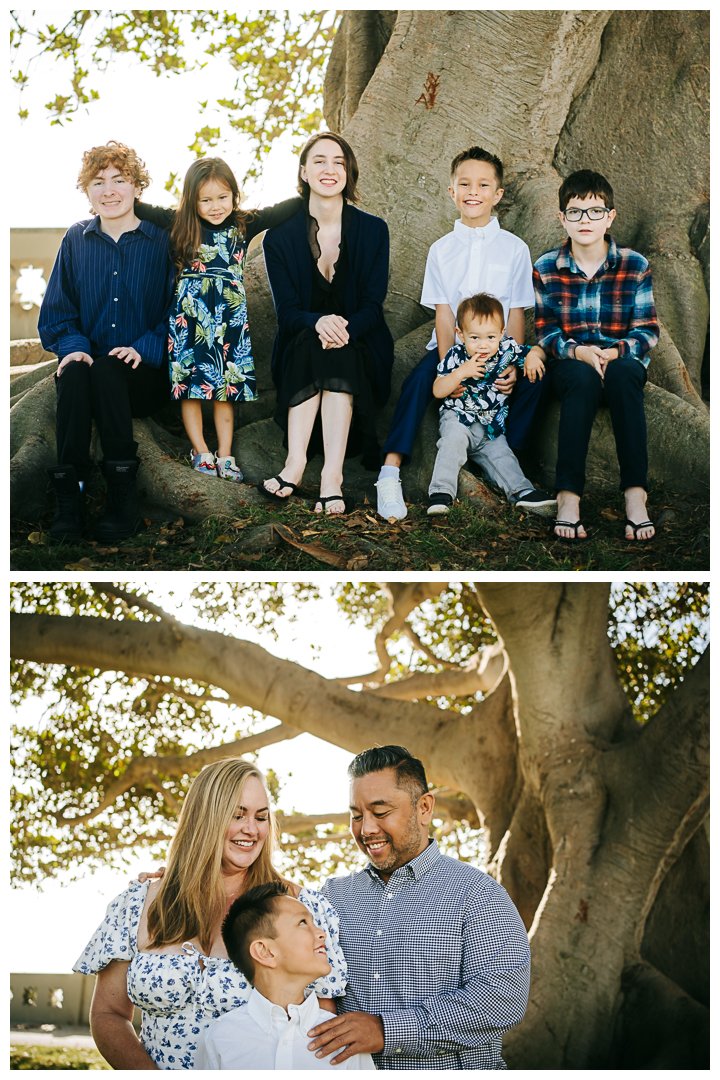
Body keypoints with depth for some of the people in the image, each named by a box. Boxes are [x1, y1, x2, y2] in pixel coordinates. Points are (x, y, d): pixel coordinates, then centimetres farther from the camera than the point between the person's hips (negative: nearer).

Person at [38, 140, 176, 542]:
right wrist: (72, 345, -8)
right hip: (90, 357, 2)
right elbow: (56, 312, 13)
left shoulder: (162, 243, 3)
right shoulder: (76, 241, 12)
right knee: (74, 373, -33)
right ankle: (70, 501, -35)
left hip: (148, 374, -2)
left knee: (106, 370, -35)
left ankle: (124, 497, -30)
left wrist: (144, 348, -16)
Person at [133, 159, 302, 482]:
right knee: (190, 384, 2)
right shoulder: (180, 225, 0)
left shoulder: (243, 226, 4)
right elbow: (144, 211, -2)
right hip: (189, 317, -1)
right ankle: (200, 451, 15)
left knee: (227, 387, 5)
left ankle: (225, 454, 13)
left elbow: (279, 213, 2)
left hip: (230, 319, 1)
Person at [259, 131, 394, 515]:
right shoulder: (280, 239, 2)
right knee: (311, 344, -33)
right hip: (299, 350, 1)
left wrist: (345, 328, -26)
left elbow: (372, 306, -3)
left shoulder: (373, 231, 3)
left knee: (338, 355, -34)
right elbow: (287, 312, -5)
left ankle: (332, 477, -46)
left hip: (360, 347, 0)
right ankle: (296, 461, -43)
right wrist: (318, 322, -29)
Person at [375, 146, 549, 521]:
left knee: (535, 378, -28)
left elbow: (517, 313, 2)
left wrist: (513, 364, -13)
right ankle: (390, 472, -33)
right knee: (421, 376, -30)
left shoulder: (514, 248, 4)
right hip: (451, 347, 0)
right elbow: (443, 313, -1)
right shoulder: (442, 250, 5)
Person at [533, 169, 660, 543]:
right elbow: (546, 331, 3)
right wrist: (577, 351, -18)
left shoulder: (635, 266, 0)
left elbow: (647, 331, 0)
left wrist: (616, 352, -20)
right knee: (583, 379, -37)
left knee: (624, 373, -37)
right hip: (570, 363, 0)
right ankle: (568, 496, -42)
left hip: (622, 360, 0)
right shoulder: (546, 268, 2)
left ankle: (635, 494, -41)